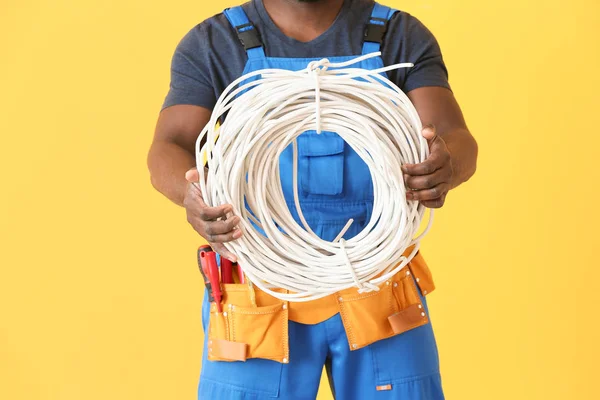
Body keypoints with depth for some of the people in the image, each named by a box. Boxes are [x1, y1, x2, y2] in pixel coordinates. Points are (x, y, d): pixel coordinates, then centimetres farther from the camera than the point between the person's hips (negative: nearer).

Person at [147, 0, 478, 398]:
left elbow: (459, 142, -12)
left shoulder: (403, 38, 1)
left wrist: (446, 167, -37)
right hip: (260, 293, 0)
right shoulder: (211, 45, 0)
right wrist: (192, 192, -37)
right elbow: (167, 152, -13)